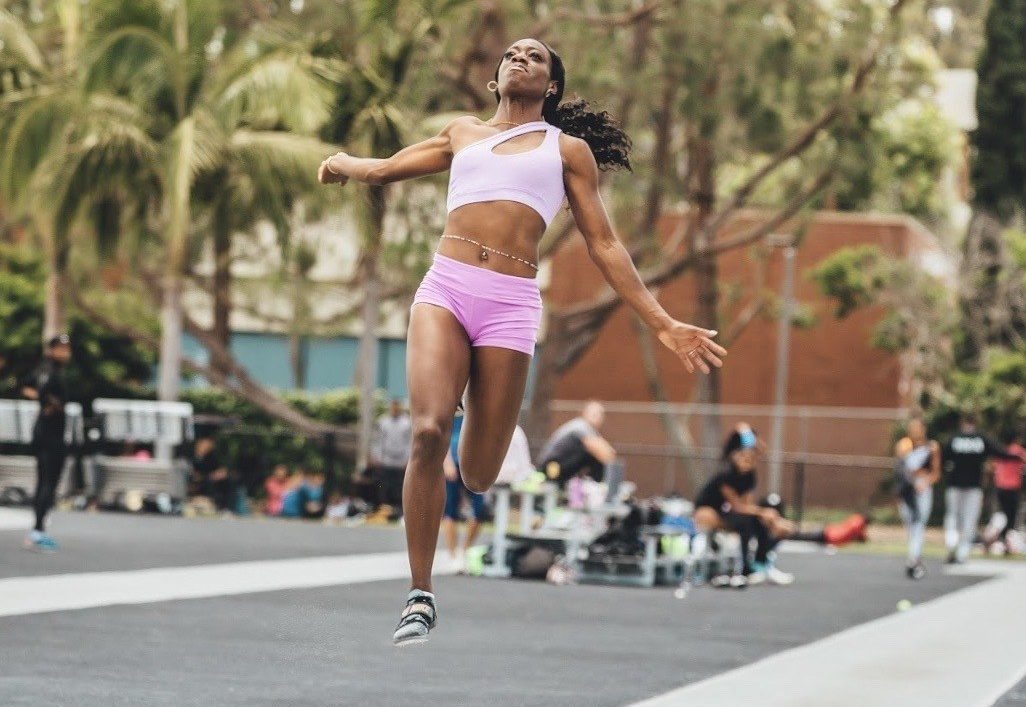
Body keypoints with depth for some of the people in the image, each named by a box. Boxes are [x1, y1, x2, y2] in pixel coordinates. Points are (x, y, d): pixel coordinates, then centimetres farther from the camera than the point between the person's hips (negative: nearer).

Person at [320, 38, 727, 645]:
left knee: (479, 475, -3)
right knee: (429, 433, -23)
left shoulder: (569, 148, 17)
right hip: (445, 288, 1)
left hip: (510, 304, -1)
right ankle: (421, 595, -13)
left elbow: (605, 245, 14)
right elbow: (380, 170, 37)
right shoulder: (463, 133, 23)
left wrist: (664, 325, 8)